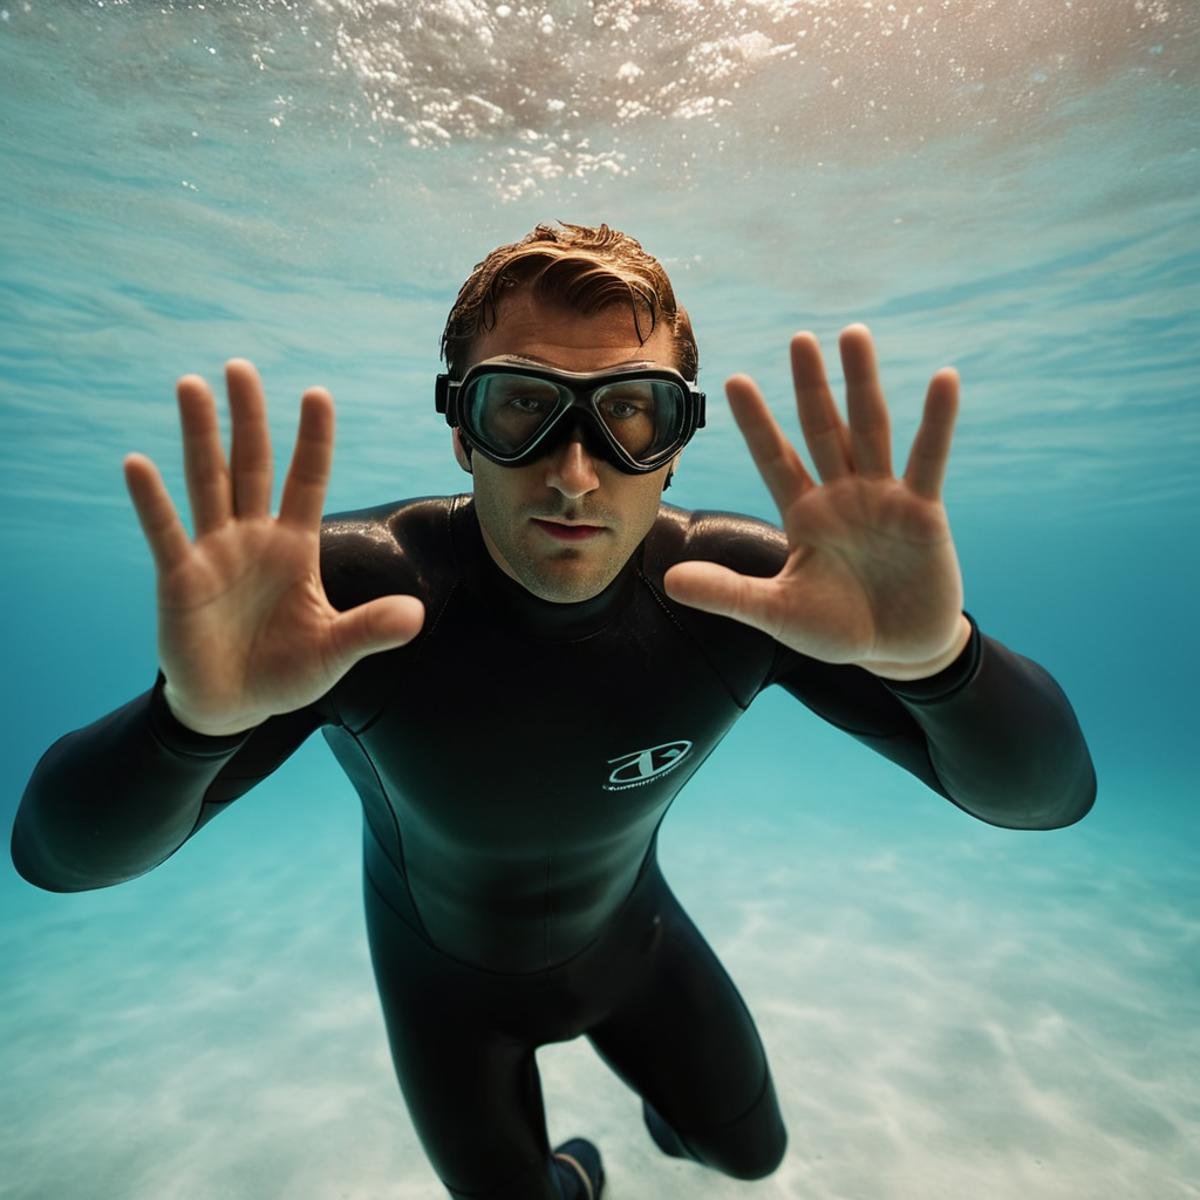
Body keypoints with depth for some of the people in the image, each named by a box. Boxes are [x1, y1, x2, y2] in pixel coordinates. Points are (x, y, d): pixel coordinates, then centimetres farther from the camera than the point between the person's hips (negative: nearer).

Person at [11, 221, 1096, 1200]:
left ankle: (662, 1093, 59)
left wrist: (935, 653, -54)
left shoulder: (741, 589, -30)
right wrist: (194, 715, -55)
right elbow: (60, 851, -31)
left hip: (628, 929, 2)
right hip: (447, 967, -1)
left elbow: (1050, 794, -30)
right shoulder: (353, 591, -34)